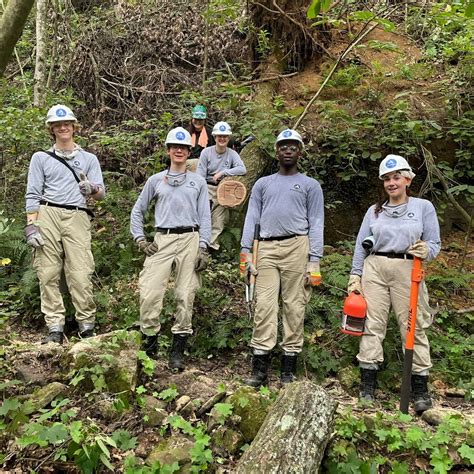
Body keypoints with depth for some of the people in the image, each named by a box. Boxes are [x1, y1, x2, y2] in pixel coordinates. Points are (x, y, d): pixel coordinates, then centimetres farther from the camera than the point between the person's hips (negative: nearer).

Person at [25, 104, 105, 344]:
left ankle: (87, 326, -2)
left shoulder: (89, 159, 17)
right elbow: (33, 194, 8)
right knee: (48, 274, -4)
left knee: (80, 275, -9)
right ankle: (55, 328, 1)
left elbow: (101, 194, 9)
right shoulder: (41, 158, 15)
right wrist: (31, 226, -4)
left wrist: (92, 189, -16)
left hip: (77, 218, 0)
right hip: (47, 216, 1)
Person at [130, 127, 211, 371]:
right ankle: (149, 346, 4)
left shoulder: (198, 182, 14)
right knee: (149, 294, -11)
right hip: (162, 240, 0)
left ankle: (177, 350, 7)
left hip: (190, 239, 0)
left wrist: (203, 248, -2)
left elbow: (205, 217, 9)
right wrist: (140, 239, 5)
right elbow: (137, 211, 18)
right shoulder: (156, 180, 15)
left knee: (185, 296, -2)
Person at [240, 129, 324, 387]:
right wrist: (245, 252, 1)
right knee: (264, 304, -5)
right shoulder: (262, 184, 22)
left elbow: (316, 224, 6)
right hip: (267, 248, 2)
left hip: (296, 246, -2)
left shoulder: (310, 185, 14)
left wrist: (314, 261, -5)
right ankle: (260, 368, -1)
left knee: (294, 305, -2)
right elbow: (252, 218, 13)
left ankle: (289, 368, 6)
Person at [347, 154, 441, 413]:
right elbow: (361, 245, 11)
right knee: (373, 324, 1)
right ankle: (367, 385, 6)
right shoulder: (374, 211, 13)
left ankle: (421, 388, 9)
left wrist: (426, 251, -18)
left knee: (413, 326, -1)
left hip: (407, 271, -2)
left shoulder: (423, 207, 7)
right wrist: (355, 275, 3)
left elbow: (434, 243, 5)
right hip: (375, 268, 2)